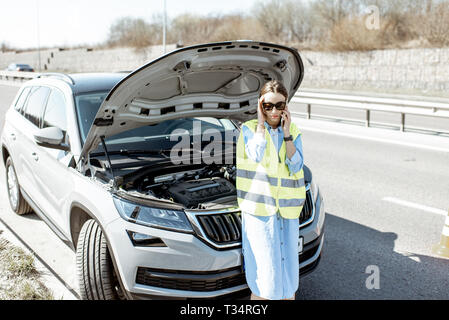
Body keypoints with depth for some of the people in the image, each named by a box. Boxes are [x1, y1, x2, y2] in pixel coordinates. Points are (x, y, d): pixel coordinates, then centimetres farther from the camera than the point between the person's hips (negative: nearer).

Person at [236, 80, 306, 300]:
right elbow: (256, 155, -19)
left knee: (288, 268, 12)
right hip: (259, 209, -4)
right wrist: (260, 122, -12)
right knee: (265, 276, -5)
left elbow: (296, 167, -4)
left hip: (287, 209, 4)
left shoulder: (294, 133, 9)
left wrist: (286, 133, -8)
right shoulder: (249, 129, 0)